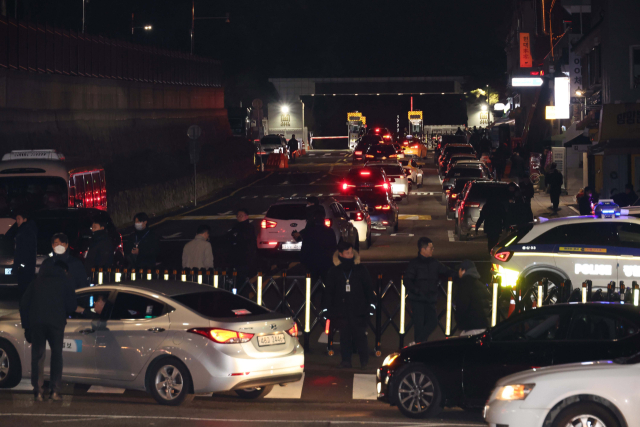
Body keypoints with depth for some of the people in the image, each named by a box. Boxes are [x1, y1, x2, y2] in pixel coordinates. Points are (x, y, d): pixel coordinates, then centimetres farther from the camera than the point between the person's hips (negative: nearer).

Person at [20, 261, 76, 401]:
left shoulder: (38, 281, 22)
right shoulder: (65, 280, 13)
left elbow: (24, 304, 17)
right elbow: (71, 305, 7)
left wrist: (26, 326, 19)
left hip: (36, 322, 2)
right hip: (56, 322, -2)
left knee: (37, 357, 5)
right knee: (56, 356, 9)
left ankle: (38, 392, -2)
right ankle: (55, 391, 2)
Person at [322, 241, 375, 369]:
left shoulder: (360, 270, 6)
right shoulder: (334, 272, 6)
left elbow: (369, 288, 11)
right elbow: (328, 291, 10)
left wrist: (371, 303, 4)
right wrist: (327, 308, 6)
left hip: (358, 310, -1)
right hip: (341, 309, 1)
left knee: (360, 335, -5)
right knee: (344, 335, 1)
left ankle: (364, 360, 4)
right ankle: (346, 360, 9)